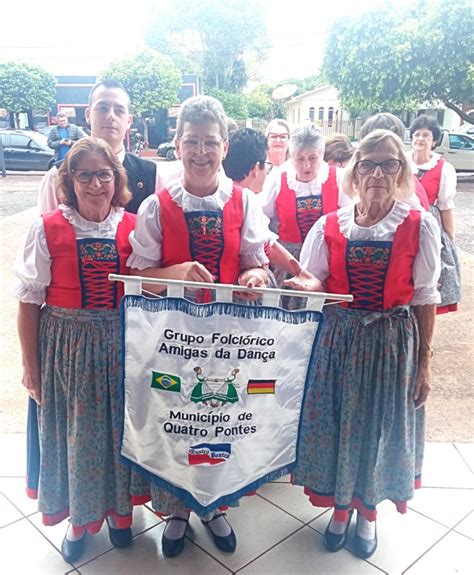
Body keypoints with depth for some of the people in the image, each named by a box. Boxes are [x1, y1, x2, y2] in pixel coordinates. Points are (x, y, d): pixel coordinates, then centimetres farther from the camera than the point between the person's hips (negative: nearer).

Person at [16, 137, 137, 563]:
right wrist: (31, 364, -2)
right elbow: (29, 302, -4)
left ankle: (118, 509, 39)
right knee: (74, 430, 12)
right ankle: (79, 517, 37)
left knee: (118, 427, 13)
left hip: (120, 343, 1)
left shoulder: (133, 228, -2)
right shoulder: (48, 229, -7)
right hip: (66, 343, -1)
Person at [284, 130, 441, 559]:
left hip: (394, 341, -1)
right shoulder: (329, 226, -4)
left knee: (382, 425, 12)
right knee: (337, 421, 11)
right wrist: (309, 287, -27)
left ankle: (368, 509, 39)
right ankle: (340, 505, 38)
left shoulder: (420, 226, -7)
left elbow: (424, 299, -3)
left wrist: (424, 362, -2)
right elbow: (314, 285, -2)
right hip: (339, 338, 1)